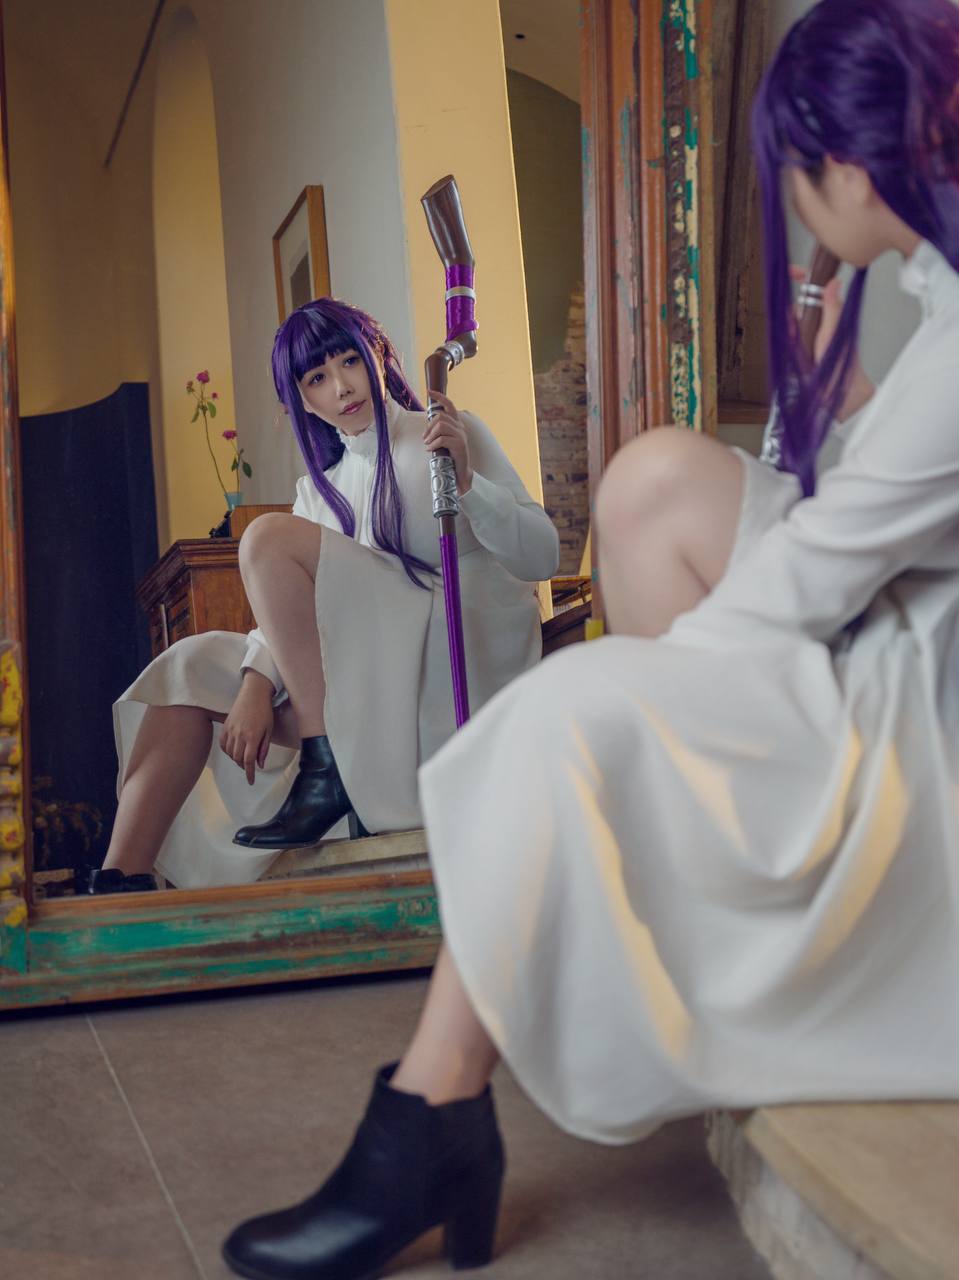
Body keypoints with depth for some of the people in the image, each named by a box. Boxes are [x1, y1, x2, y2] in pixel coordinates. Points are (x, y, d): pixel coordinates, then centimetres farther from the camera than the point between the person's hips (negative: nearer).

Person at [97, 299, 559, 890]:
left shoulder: (457, 435, 4)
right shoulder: (321, 490, 20)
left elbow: (542, 558, -6)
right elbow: (291, 609, 8)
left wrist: (466, 481, -21)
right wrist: (257, 684, -12)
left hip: (457, 666, -6)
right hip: (371, 694, 6)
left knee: (270, 538, -19)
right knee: (190, 666, -5)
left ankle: (327, 771, -22)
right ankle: (120, 882, -12)